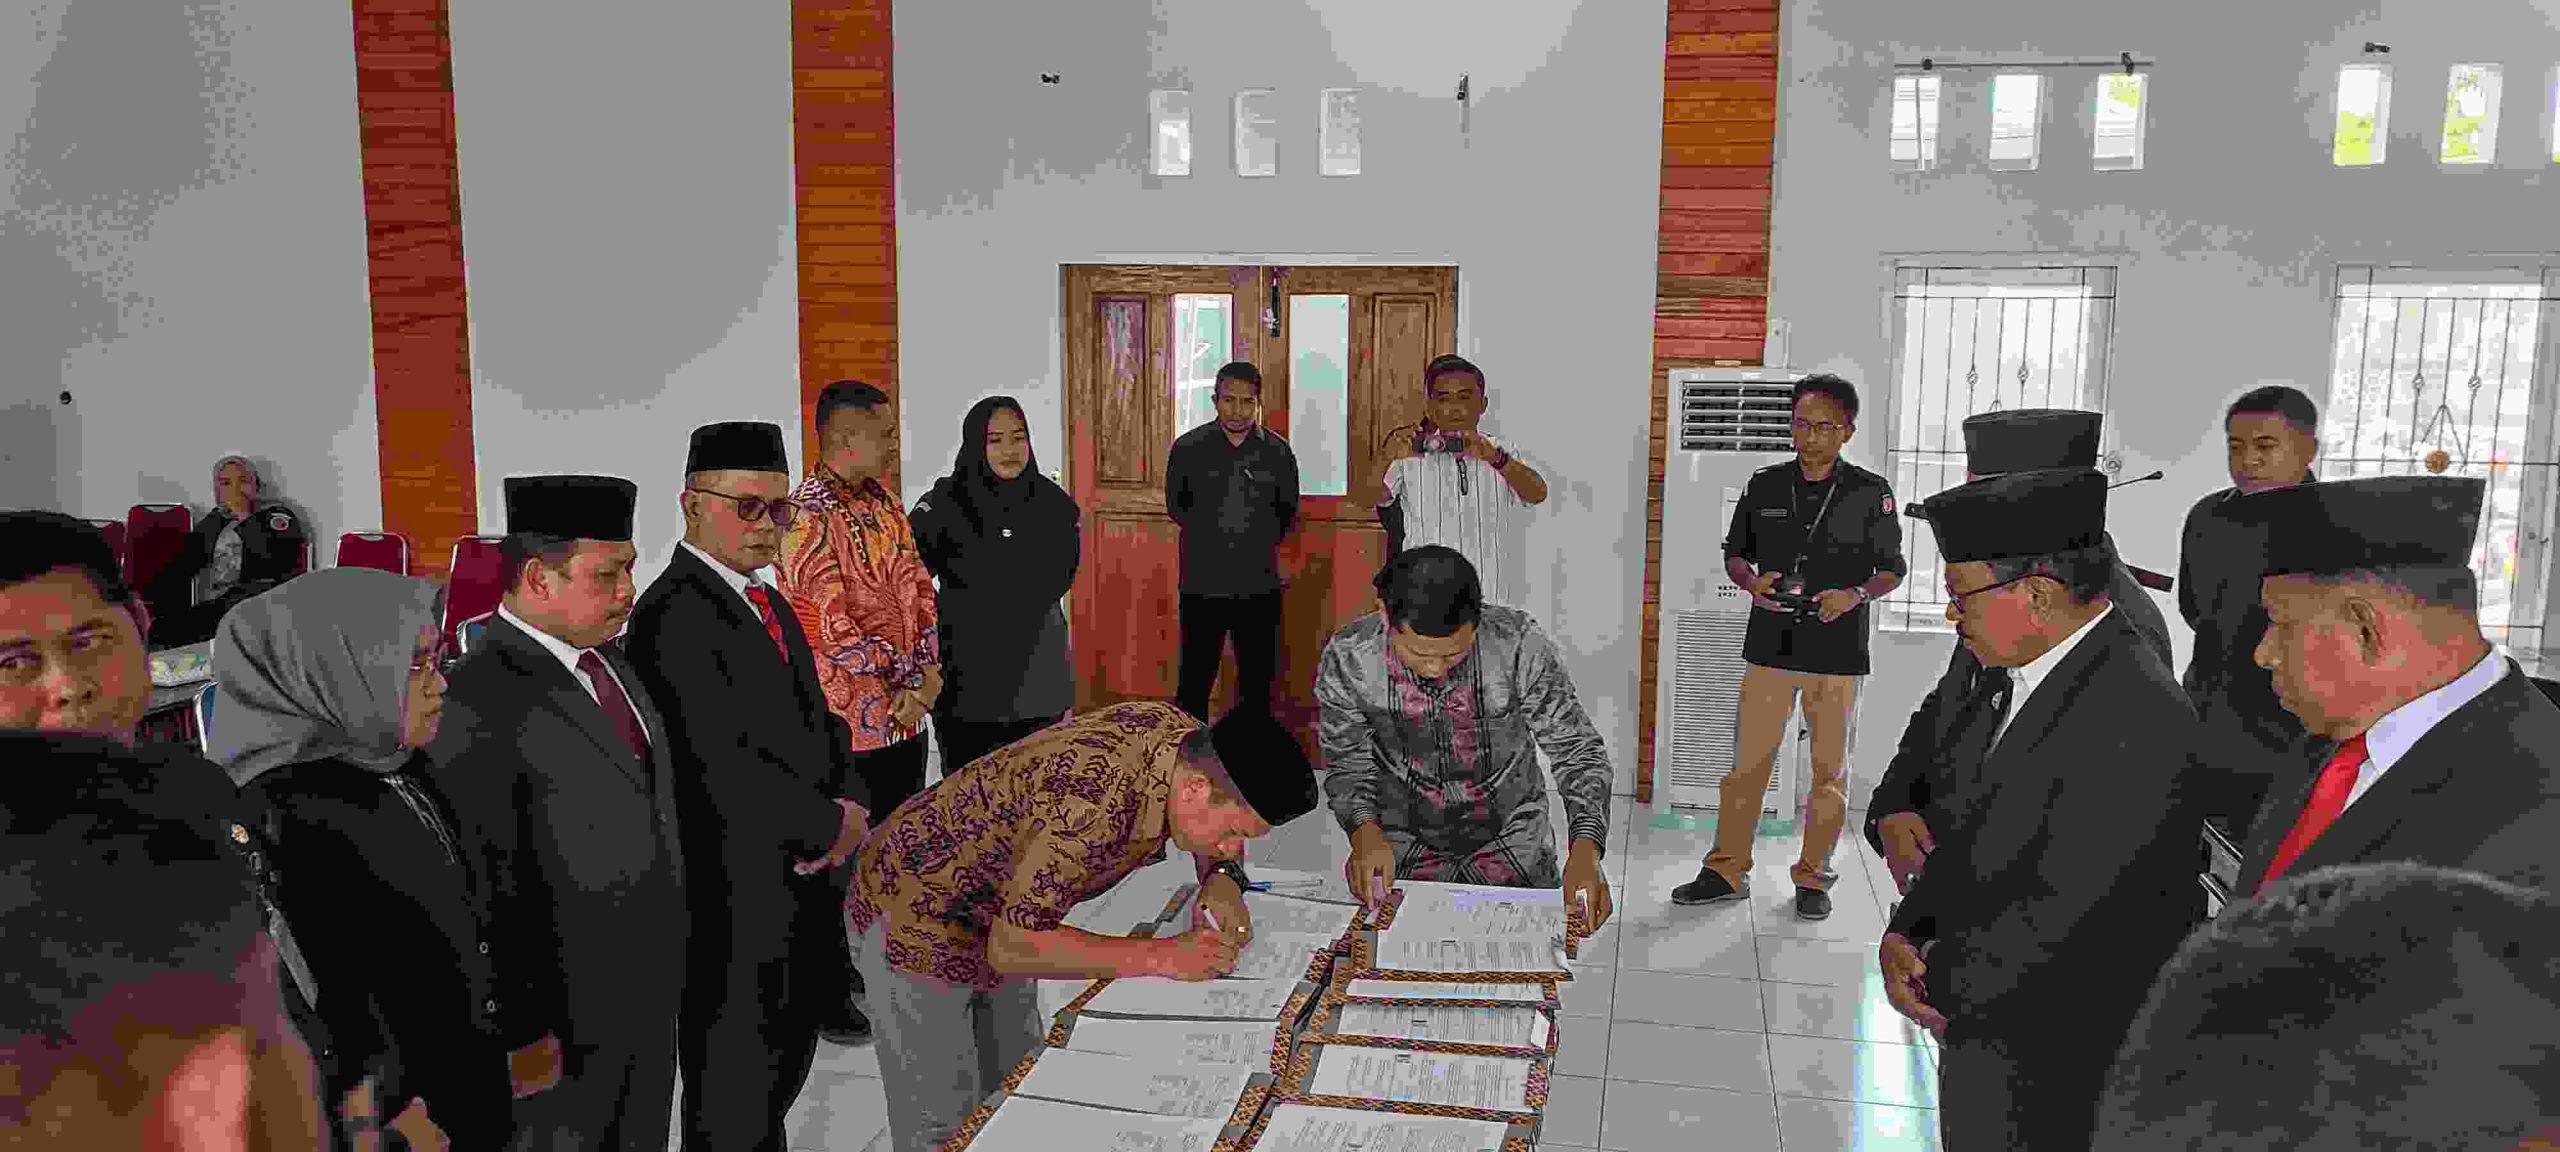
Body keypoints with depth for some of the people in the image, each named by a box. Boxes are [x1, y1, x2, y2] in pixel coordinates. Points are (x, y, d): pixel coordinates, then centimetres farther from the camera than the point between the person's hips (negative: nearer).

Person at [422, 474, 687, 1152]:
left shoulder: (606, 658, 4)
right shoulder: (480, 706, -23)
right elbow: (481, 896, -19)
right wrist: (522, 1033, -14)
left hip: (650, 998, 8)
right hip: (567, 1025, -7)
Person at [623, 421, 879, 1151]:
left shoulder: (768, 603, 13)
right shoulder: (674, 615, -18)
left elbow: (817, 724, 13)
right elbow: (724, 767, -25)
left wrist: (848, 805, -6)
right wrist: (831, 824, -13)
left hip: (800, 893, 9)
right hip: (735, 906, -9)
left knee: (779, 1079, 22)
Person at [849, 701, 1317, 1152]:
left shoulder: (1181, 735, -15)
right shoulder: (1092, 807, -40)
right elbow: (1011, 948, -33)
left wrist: (1223, 880, -15)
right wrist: (1160, 956, -32)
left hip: (999, 912, 8)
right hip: (914, 918, -8)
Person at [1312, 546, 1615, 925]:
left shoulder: (1519, 645, -23)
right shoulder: (1347, 659, -20)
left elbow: (1578, 751, -15)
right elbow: (1347, 765, -6)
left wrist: (1584, 853, -30)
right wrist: (1365, 832, -27)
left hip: (1511, 845, 0)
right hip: (1402, 846, 0)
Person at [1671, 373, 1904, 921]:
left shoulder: (1870, 493, 0)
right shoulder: (1765, 485, 6)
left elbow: (1893, 568, 6)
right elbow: (1735, 553, 15)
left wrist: (1855, 594, -13)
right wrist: (1752, 581, -7)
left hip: (1838, 651, -1)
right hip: (1770, 646, 2)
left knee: (1829, 768, 7)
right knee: (1748, 762, 3)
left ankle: (1813, 876, 20)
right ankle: (1728, 870, 13)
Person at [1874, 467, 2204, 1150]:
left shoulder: (2134, 721, -26)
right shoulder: (2023, 680, 3)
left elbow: (2063, 909, -25)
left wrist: (1943, 990, -14)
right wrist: (1904, 934, -5)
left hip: (2054, 1066, -8)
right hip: (1979, 1014, 8)